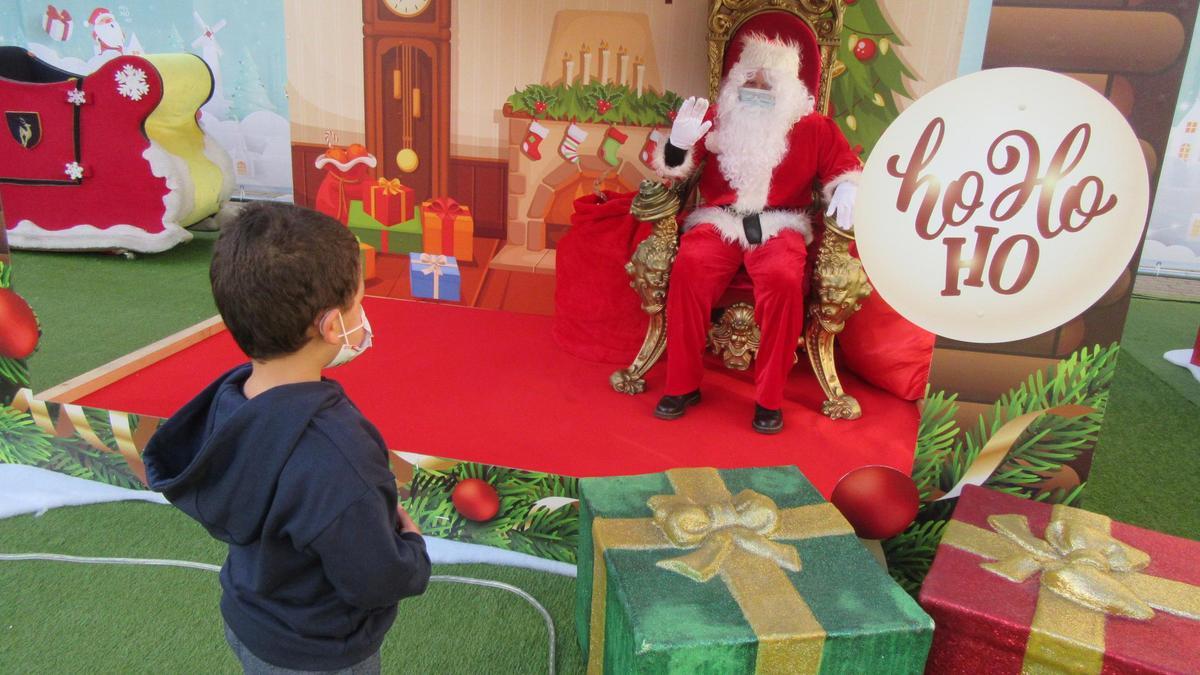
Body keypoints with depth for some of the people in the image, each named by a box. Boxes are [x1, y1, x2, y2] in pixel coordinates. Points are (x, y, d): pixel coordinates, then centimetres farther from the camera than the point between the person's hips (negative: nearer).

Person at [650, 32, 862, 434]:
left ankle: (770, 398, -20)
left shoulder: (811, 127, 11)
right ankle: (682, 385, -18)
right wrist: (678, 143, -14)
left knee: (784, 280, -34)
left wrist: (847, 189, -9)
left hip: (779, 227, 0)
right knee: (689, 268, -32)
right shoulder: (717, 118, 12)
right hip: (718, 221, 1)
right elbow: (672, 169, 9)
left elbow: (846, 165, 16)